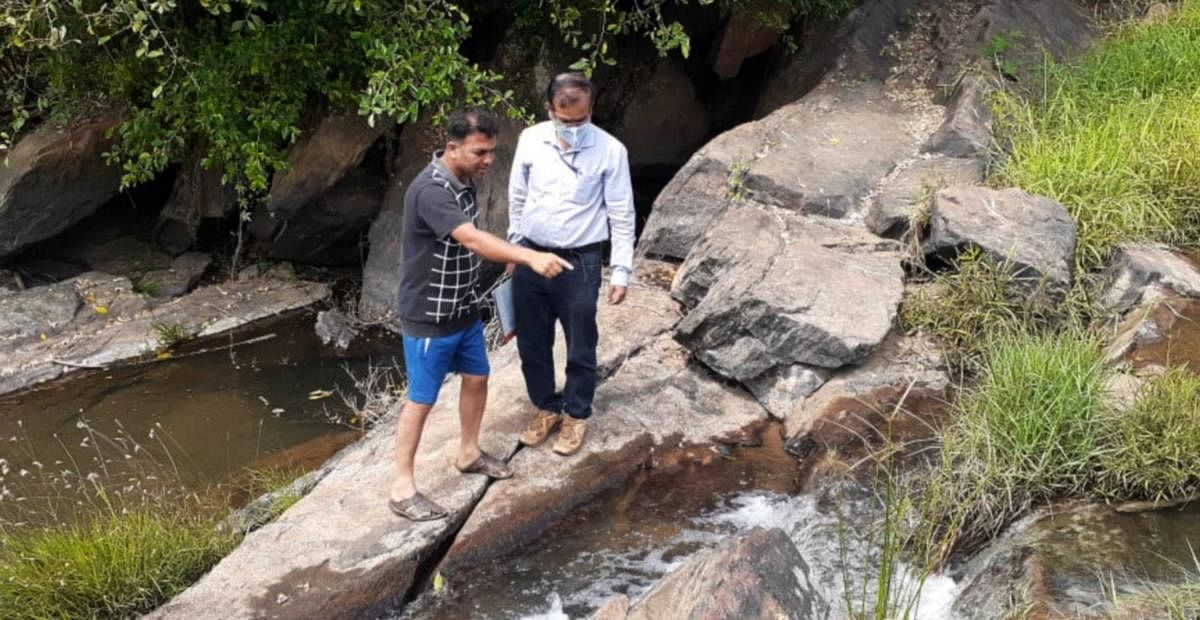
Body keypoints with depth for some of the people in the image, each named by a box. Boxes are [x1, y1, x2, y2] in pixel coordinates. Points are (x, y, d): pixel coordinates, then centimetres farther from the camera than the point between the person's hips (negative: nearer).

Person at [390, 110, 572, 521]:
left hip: (464, 309, 9)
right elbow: (473, 241, -41)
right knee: (421, 400, 1)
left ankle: (469, 454, 42)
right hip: (429, 317, -9)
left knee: (477, 378, 20)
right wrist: (531, 257, -50)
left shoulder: (465, 181, 2)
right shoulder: (430, 191, -28)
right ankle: (402, 489, 14)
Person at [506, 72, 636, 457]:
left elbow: (622, 215, -5)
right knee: (532, 343, 14)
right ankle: (546, 407, 36)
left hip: (579, 262, -3)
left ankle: (576, 415, 32)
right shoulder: (530, 140, -4)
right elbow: (517, 198, 9)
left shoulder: (610, 150, -12)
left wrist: (622, 270, -6)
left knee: (580, 347, 10)